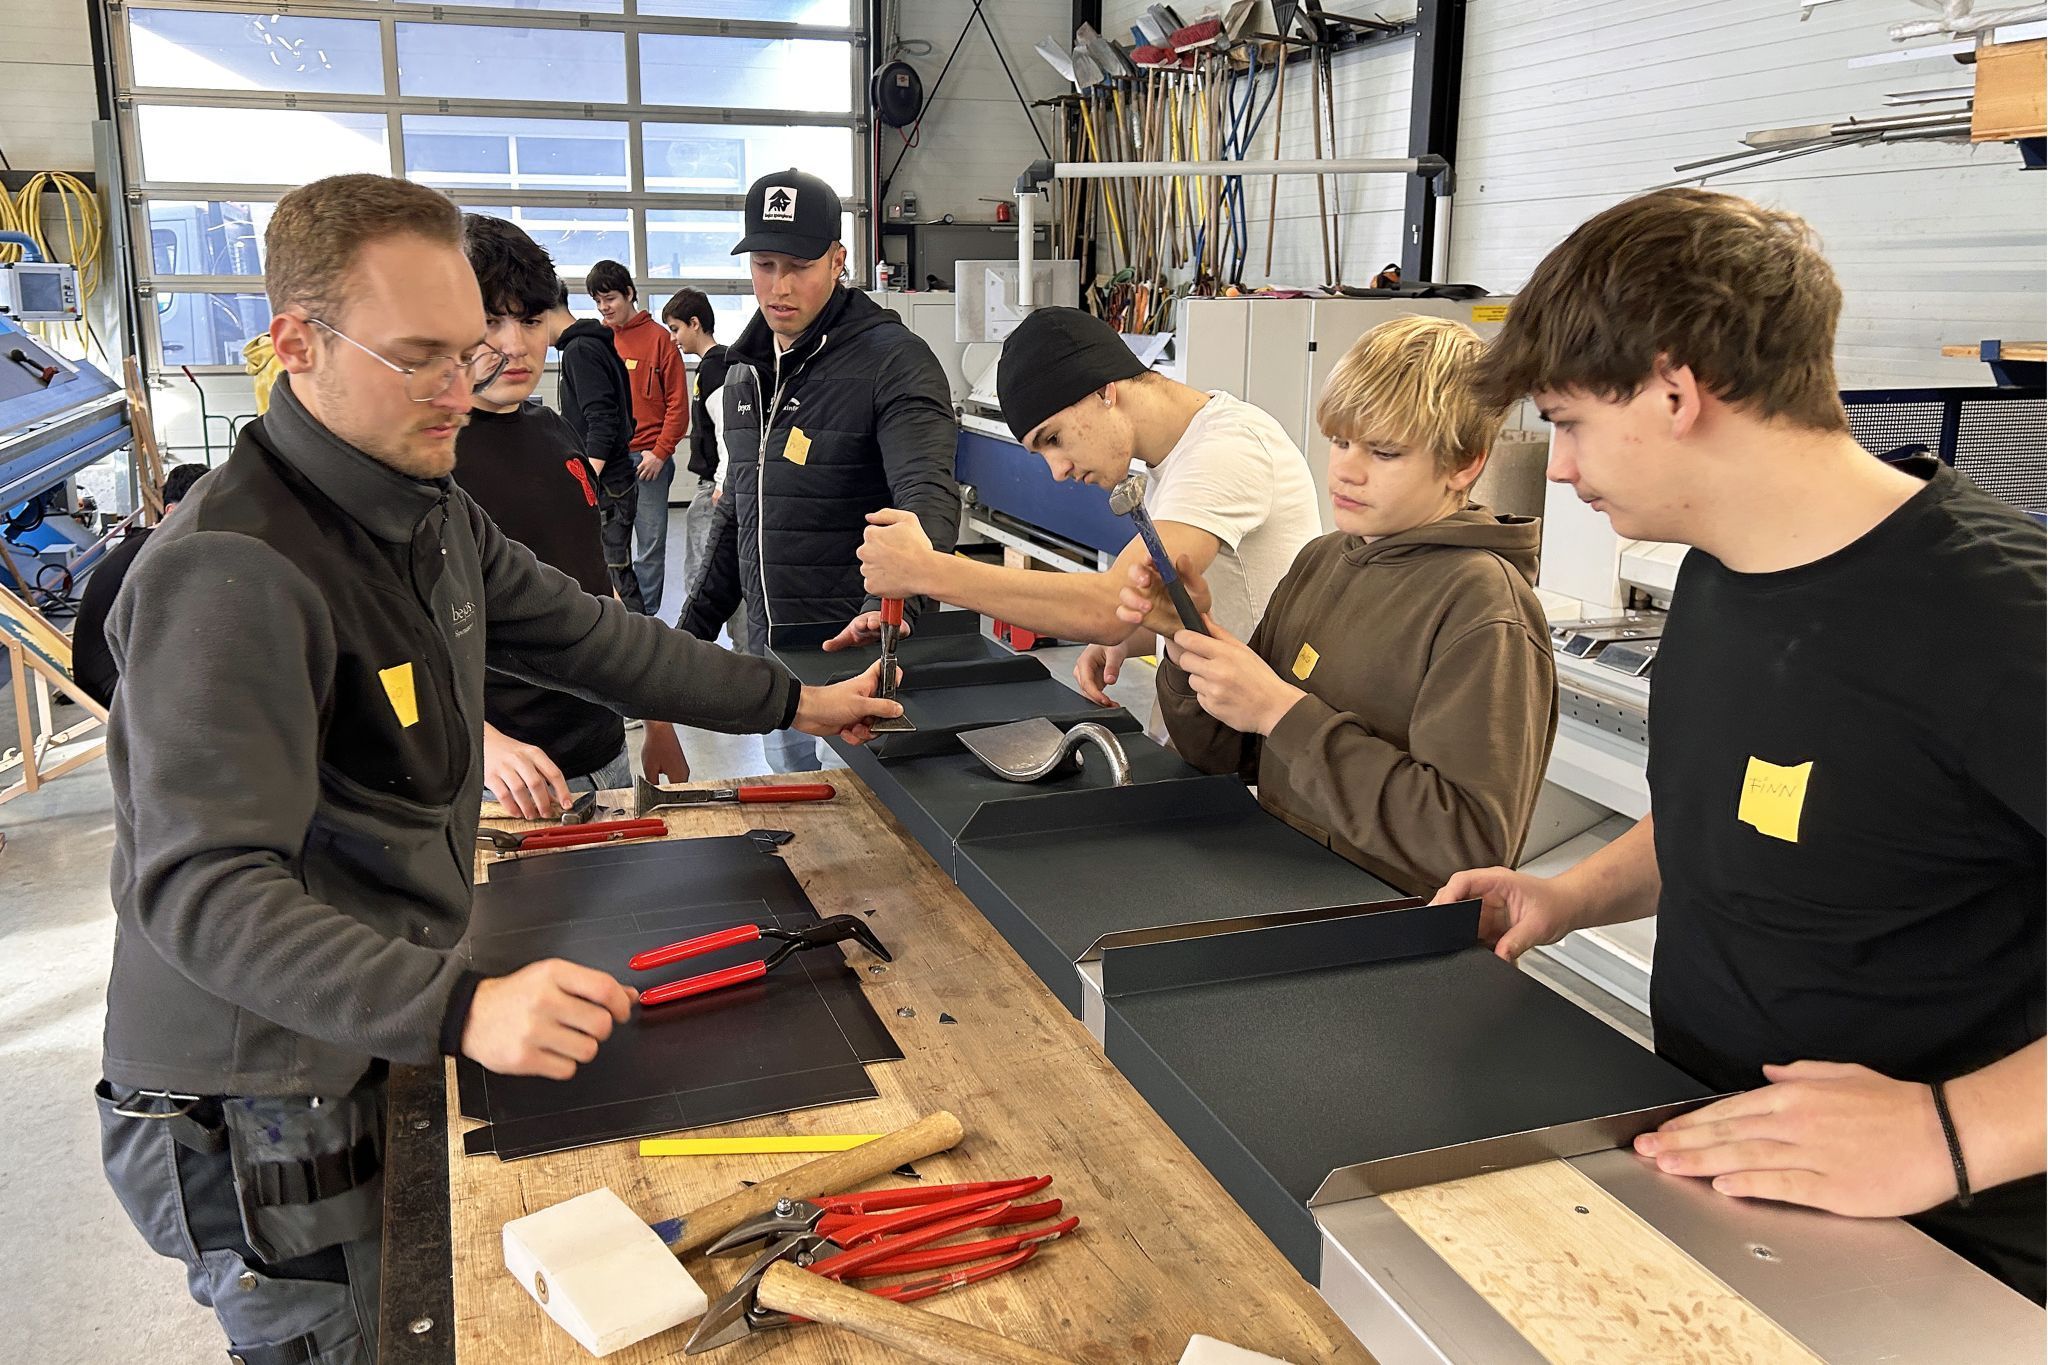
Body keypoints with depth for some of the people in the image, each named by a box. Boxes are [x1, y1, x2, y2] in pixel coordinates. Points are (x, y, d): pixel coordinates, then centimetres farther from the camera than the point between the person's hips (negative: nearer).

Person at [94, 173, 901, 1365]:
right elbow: (206, 891, -32)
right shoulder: (232, 571, -27)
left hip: (381, 1046, 8)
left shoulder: (432, 514, 3)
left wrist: (789, 701, 16)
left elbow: (586, 636, 13)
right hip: (260, 1114, -8)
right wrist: (462, 1010, -43)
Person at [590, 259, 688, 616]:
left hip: (649, 458, -3)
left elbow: (677, 401, -3)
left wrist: (660, 452, -9)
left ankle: (644, 617, 8)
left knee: (651, 544, 1)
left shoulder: (658, 338, 0)